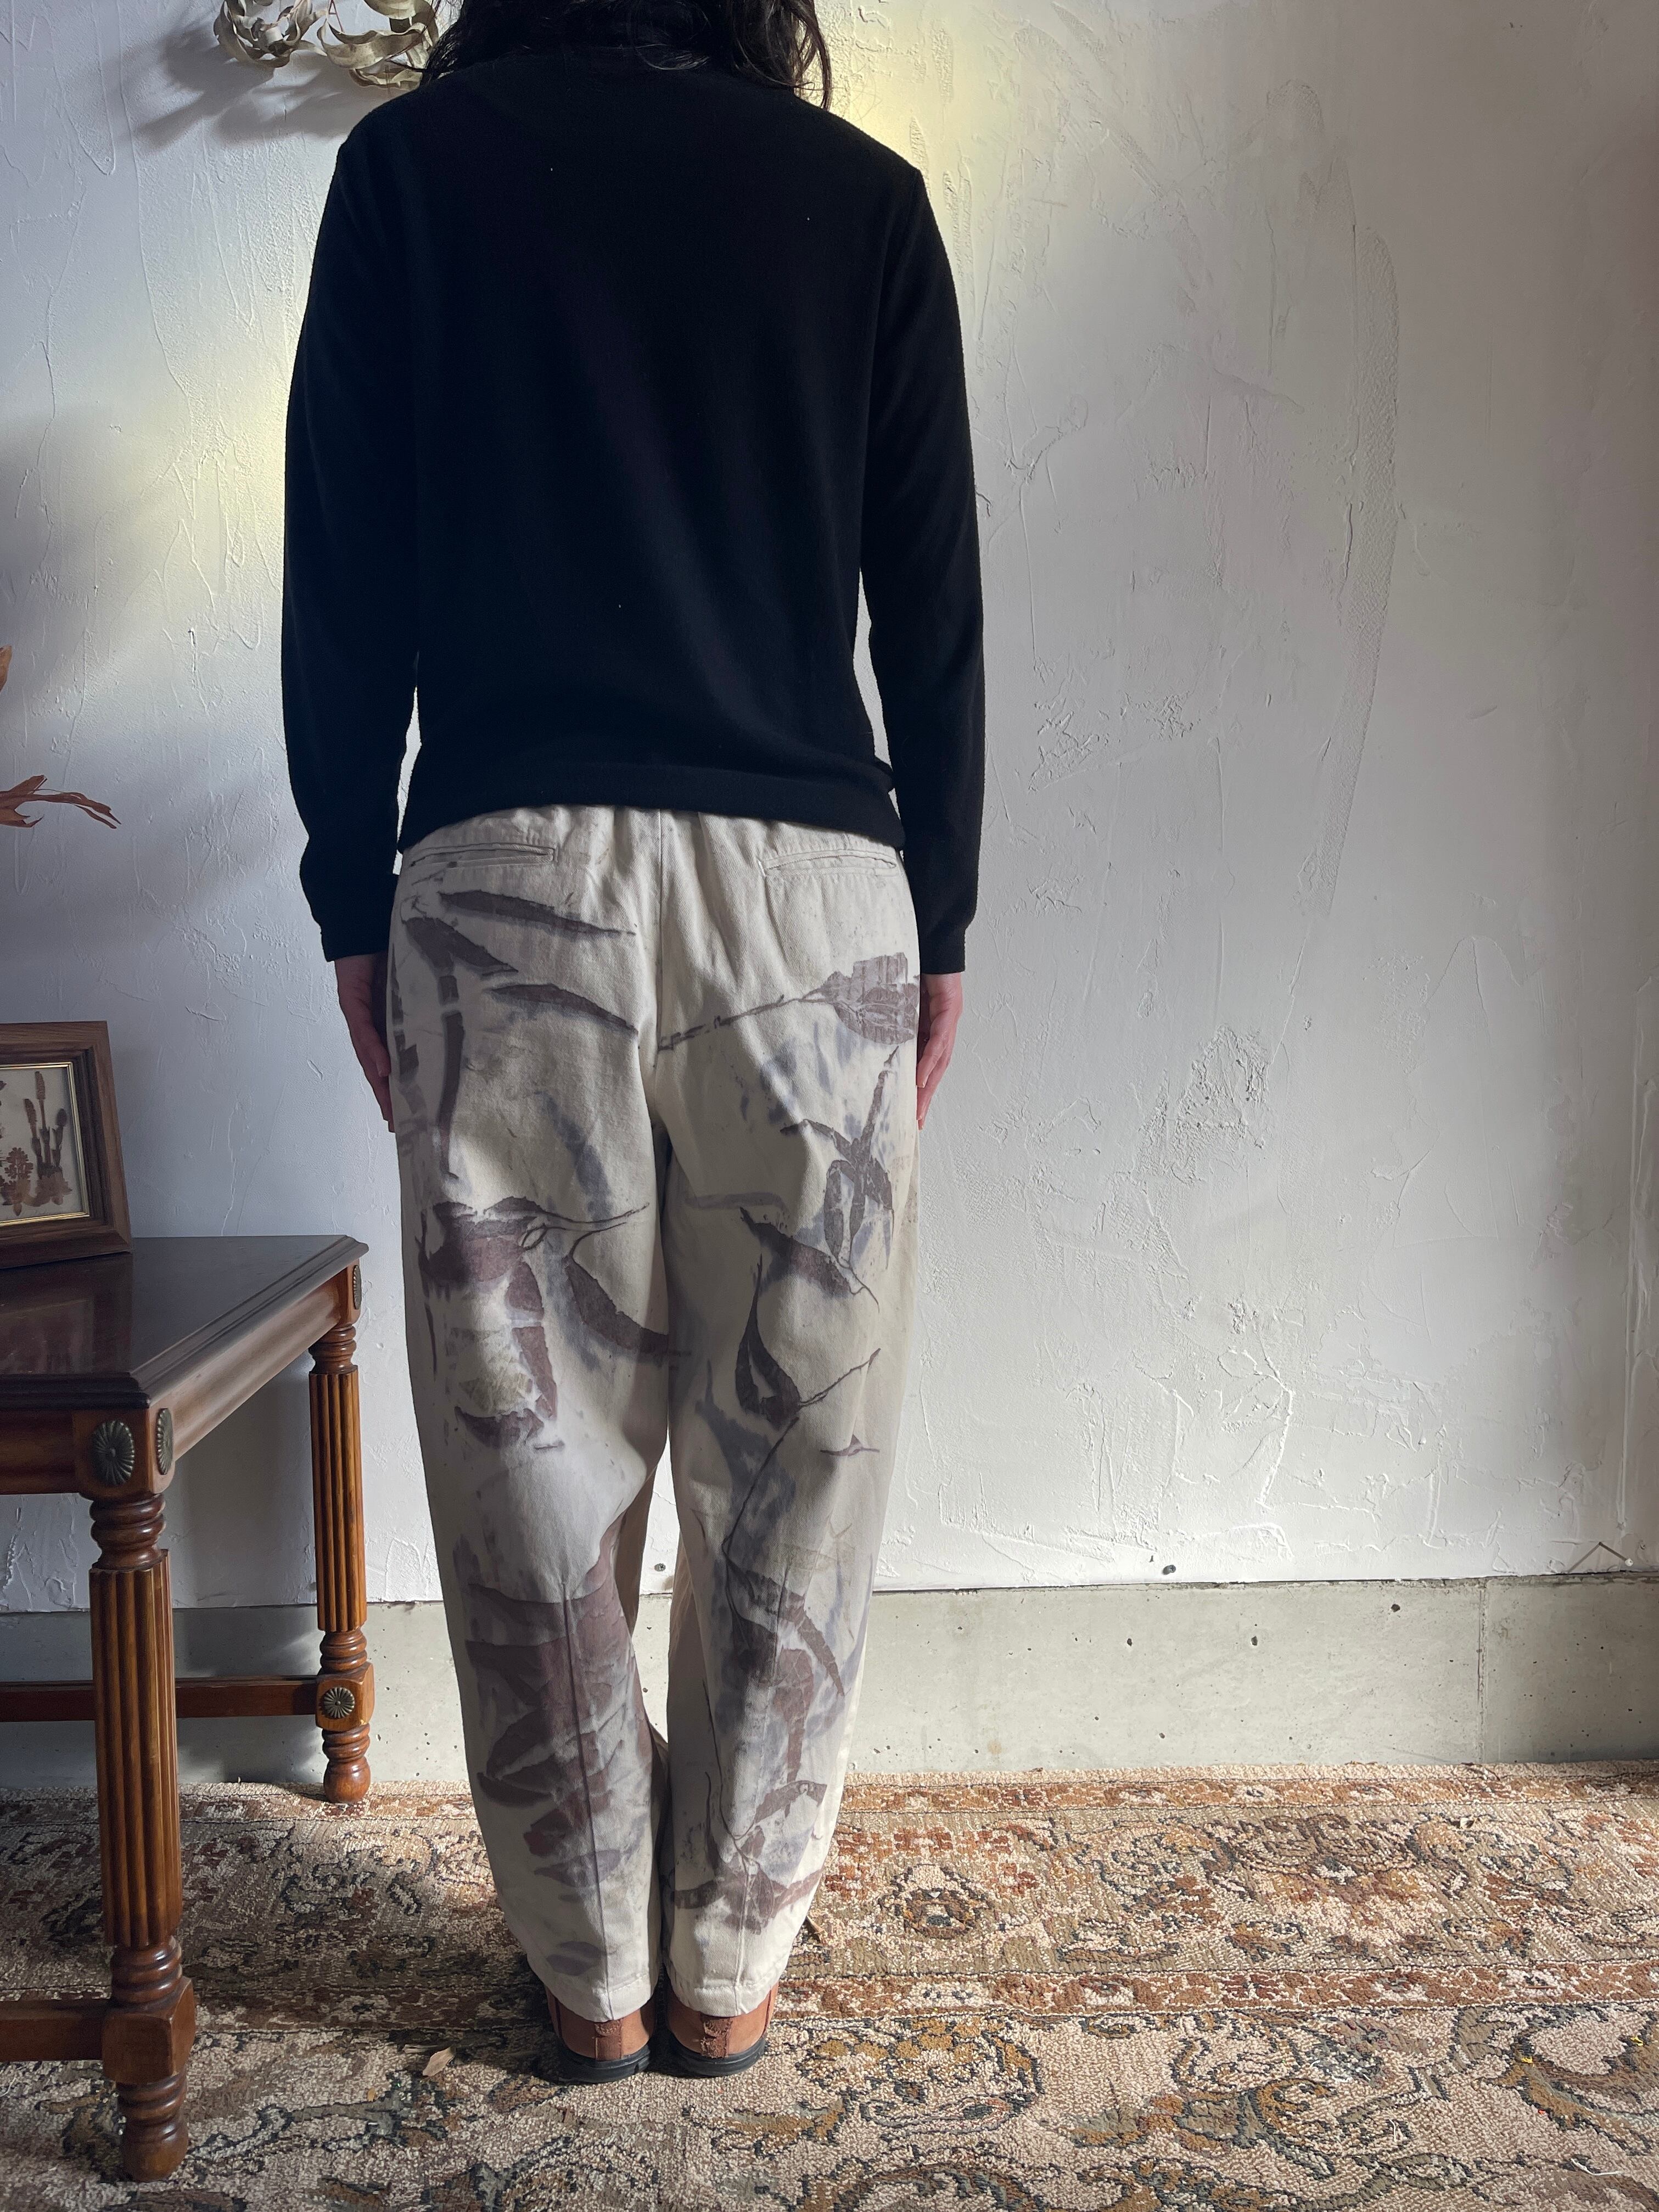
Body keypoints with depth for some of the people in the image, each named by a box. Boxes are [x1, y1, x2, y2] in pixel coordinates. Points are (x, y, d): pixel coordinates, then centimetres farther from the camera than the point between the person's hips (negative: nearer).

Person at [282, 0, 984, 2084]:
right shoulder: (864, 195, 12)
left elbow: (341, 582, 4)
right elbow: (935, 608, 8)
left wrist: (355, 908, 10)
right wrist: (939, 924, 13)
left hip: (507, 887, 0)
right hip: (813, 890, 1)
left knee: (536, 1456, 9)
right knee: (790, 1461, 10)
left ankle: (595, 1977, 21)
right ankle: (728, 1969, 22)